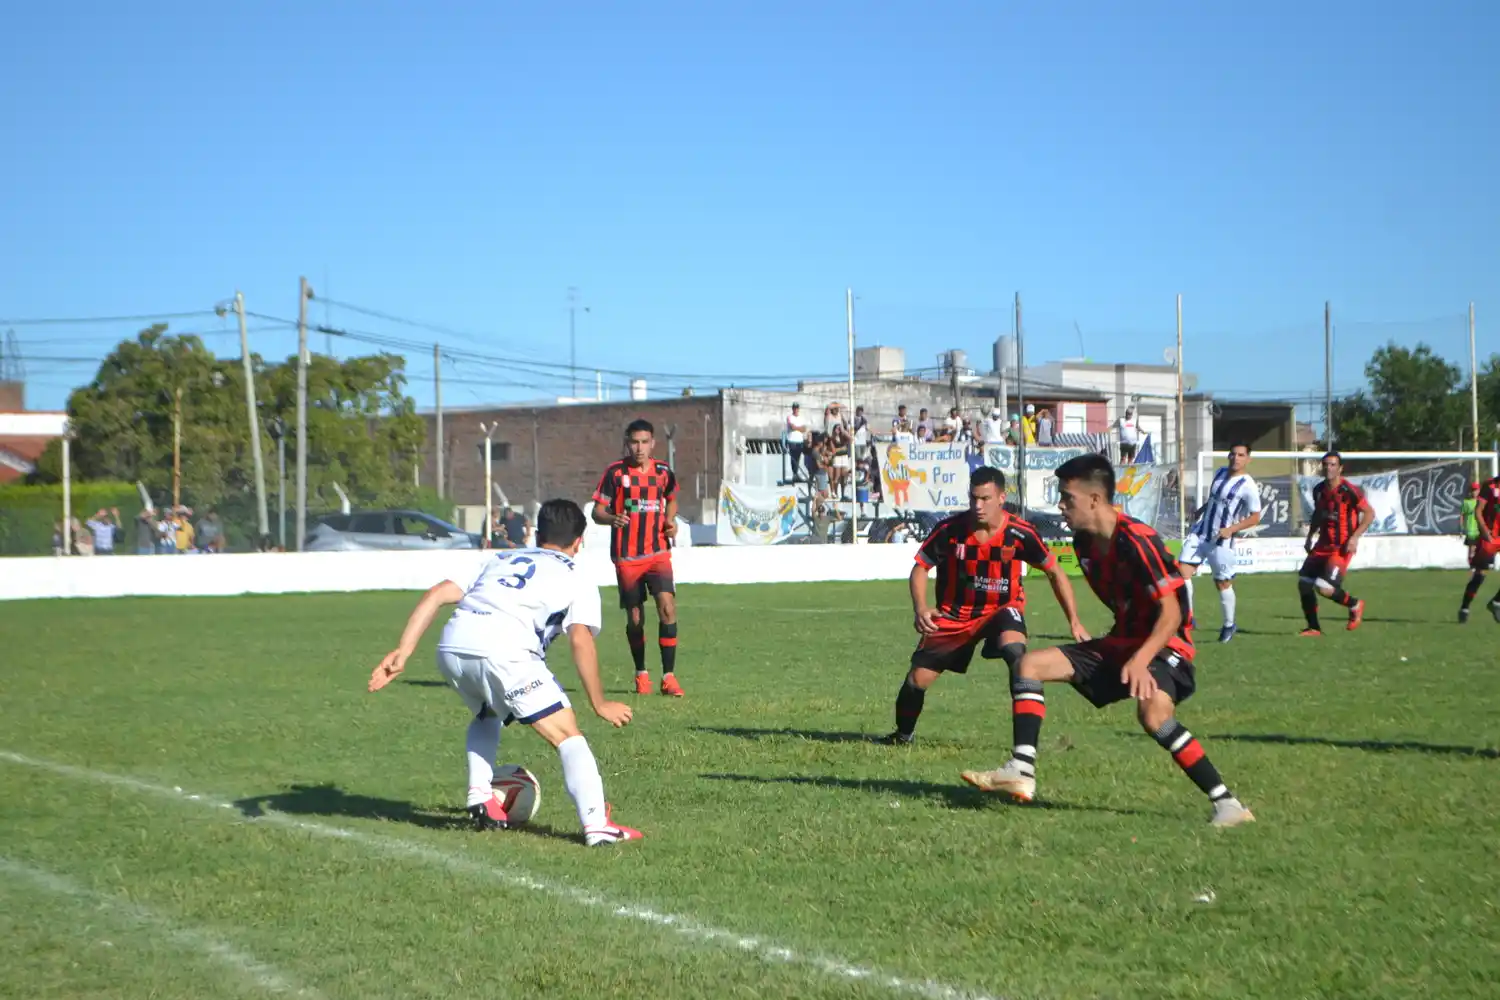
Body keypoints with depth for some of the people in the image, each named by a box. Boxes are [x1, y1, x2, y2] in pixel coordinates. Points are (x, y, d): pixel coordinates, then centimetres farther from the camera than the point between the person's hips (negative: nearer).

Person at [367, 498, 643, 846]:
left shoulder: (496, 560, 35)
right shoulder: (576, 581, 22)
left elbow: (436, 595, 21)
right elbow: (580, 639, 3)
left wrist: (402, 653, 17)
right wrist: (599, 704, 7)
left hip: (452, 645, 5)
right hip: (504, 651, -5)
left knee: (486, 715, 35)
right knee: (568, 735, 2)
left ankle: (481, 801, 22)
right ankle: (596, 825, -13)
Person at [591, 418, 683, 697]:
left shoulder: (663, 471, 4)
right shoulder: (615, 472, -4)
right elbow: (597, 510, -3)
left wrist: (671, 521, 2)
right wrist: (612, 519, -25)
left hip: (658, 552, 1)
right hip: (626, 556, -1)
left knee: (667, 607, -17)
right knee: (635, 617, 7)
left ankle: (669, 677, -12)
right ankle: (641, 674, 27)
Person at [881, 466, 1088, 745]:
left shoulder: (1020, 534, -17)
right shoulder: (950, 529, -16)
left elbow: (1055, 573, -4)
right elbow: (920, 568, -3)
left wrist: (1075, 622, -7)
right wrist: (920, 609, -21)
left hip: (1002, 609, -2)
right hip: (954, 614, 2)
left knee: (1015, 651, -35)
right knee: (917, 678, -4)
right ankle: (902, 734, 27)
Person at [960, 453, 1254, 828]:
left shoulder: (1137, 541, -23)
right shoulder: (1084, 542, 4)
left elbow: (1172, 613, -25)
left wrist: (1139, 661, -36)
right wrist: (1123, 653, 19)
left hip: (1164, 646, -9)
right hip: (1121, 642, 9)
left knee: (1152, 711, -38)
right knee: (1031, 664, 0)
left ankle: (1226, 803, -29)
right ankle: (1021, 772, -7)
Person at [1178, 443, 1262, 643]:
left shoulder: (1248, 486, -14)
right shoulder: (1220, 473, 7)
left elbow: (1255, 518, -12)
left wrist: (1231, 529, -22)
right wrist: (1200, 511, 17)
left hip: (1221, 540, -6)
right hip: (1200, 533, 6)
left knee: (1223, 582, 5)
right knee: (1182, 570, -8)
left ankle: (1229, 625, 25)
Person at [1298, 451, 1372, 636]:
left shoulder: (1349, 491, -15)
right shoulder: (1318, 490, 6)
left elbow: (1369, 513, -12)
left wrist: (1355, 537, -19)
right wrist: (1310, 536, 14)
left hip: (1342, 547, -7)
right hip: (1323, 545, 7)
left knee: (1325, 589, -18)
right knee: (1304, 583, -1)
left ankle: (1355, 605, 13)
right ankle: (1313, 627, 14)